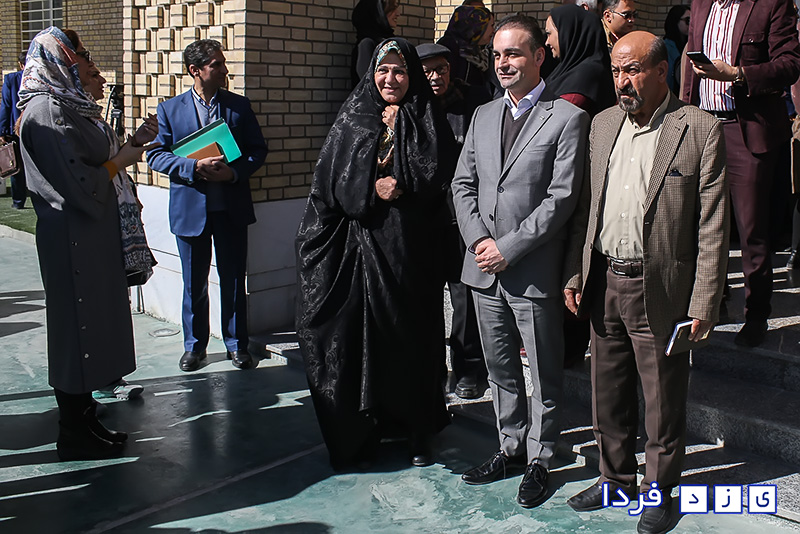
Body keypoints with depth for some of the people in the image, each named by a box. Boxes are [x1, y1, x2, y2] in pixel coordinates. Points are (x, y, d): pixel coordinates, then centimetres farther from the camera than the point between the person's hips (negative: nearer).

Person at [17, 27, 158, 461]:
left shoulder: (67, 105, 14)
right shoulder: (47, 111, -17)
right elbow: (78, 183, -21)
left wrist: (132, 143, 9)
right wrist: (122, 159, -8)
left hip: (91, 237, 10)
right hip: (73, 239, -10)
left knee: (87, 325, 14)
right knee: (77, 327, -1)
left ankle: (82, 418, 26)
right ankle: (76, 436, 11)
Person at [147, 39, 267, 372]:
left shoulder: (239, 106, 5)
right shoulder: (170, 110, 2)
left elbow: (258, 150, 5)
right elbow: (156, 156, -3)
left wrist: (235, 172, -14)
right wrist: (195, 167, -18)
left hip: (231, 208, 1)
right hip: (190, 209, -1)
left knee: (234, 280, 7)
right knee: (194, 283, 9)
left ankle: (236, 344, 21)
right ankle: (194, 345, 24)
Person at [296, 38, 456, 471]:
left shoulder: (427, 119, 7)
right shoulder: (352, 119, 11)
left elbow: (437, 171, -7)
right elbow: (332, 180, 2)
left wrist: (400, 156, -8)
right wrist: (371, 189, -11)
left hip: (411, 245, -1)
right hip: (359, 241, 1)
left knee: (411, 336, 3)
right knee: (356, 334, 1)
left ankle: (417, 432, 16)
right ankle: (360, 432, 13)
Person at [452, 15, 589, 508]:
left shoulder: (567, 118, -7)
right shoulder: (483, 115, 13)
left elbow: (561, 198, -13)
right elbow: (463, 183, 11)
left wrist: (507, 248, -15)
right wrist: (479, 240, -4)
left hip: (533, 271, -6)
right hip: (484, 266, 6)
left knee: (544, 374, 8)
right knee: (501, 369, 17)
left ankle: (539, 459, 23)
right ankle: (511, 447, 32)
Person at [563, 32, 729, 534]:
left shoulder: (700, 130, -8)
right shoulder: (603, 124, 8)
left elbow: (712, 226, -10)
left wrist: (704, 304, -13)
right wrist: (574, 274, 7)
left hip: (660, 291, -5)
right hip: (604, 284, 5)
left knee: (663, 403, 9)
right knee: (608, 397, 17)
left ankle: (661, 490, 29)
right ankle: (617, 479, 36)